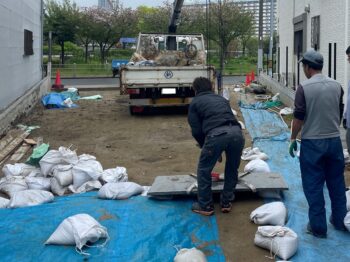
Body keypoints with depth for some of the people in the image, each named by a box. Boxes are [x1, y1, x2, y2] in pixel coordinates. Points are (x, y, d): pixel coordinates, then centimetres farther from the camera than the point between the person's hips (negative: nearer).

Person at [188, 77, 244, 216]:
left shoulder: (195, 102, 21)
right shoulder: (221, 99, 35)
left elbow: (196, 130, 12)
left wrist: (205, 146, 30)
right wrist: (221, 149, 43)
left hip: (216, 134, -4)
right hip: (236, 132, 5)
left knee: (204, 170, 15)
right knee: (232, 169, 24)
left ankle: (205, 206, 21)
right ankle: (226, 203, 31)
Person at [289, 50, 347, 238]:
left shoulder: (304, 87, -13)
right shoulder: (336, 86, 3)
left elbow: (299, 117, -12)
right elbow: (340, 114, 14)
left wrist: (293, 138, 1)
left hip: (312, 142, -5)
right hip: (334, 140, 5)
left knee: (313, 186, 4)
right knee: (337, 183, 16)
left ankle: (318, 227, 9)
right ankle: (340, 221, 27)